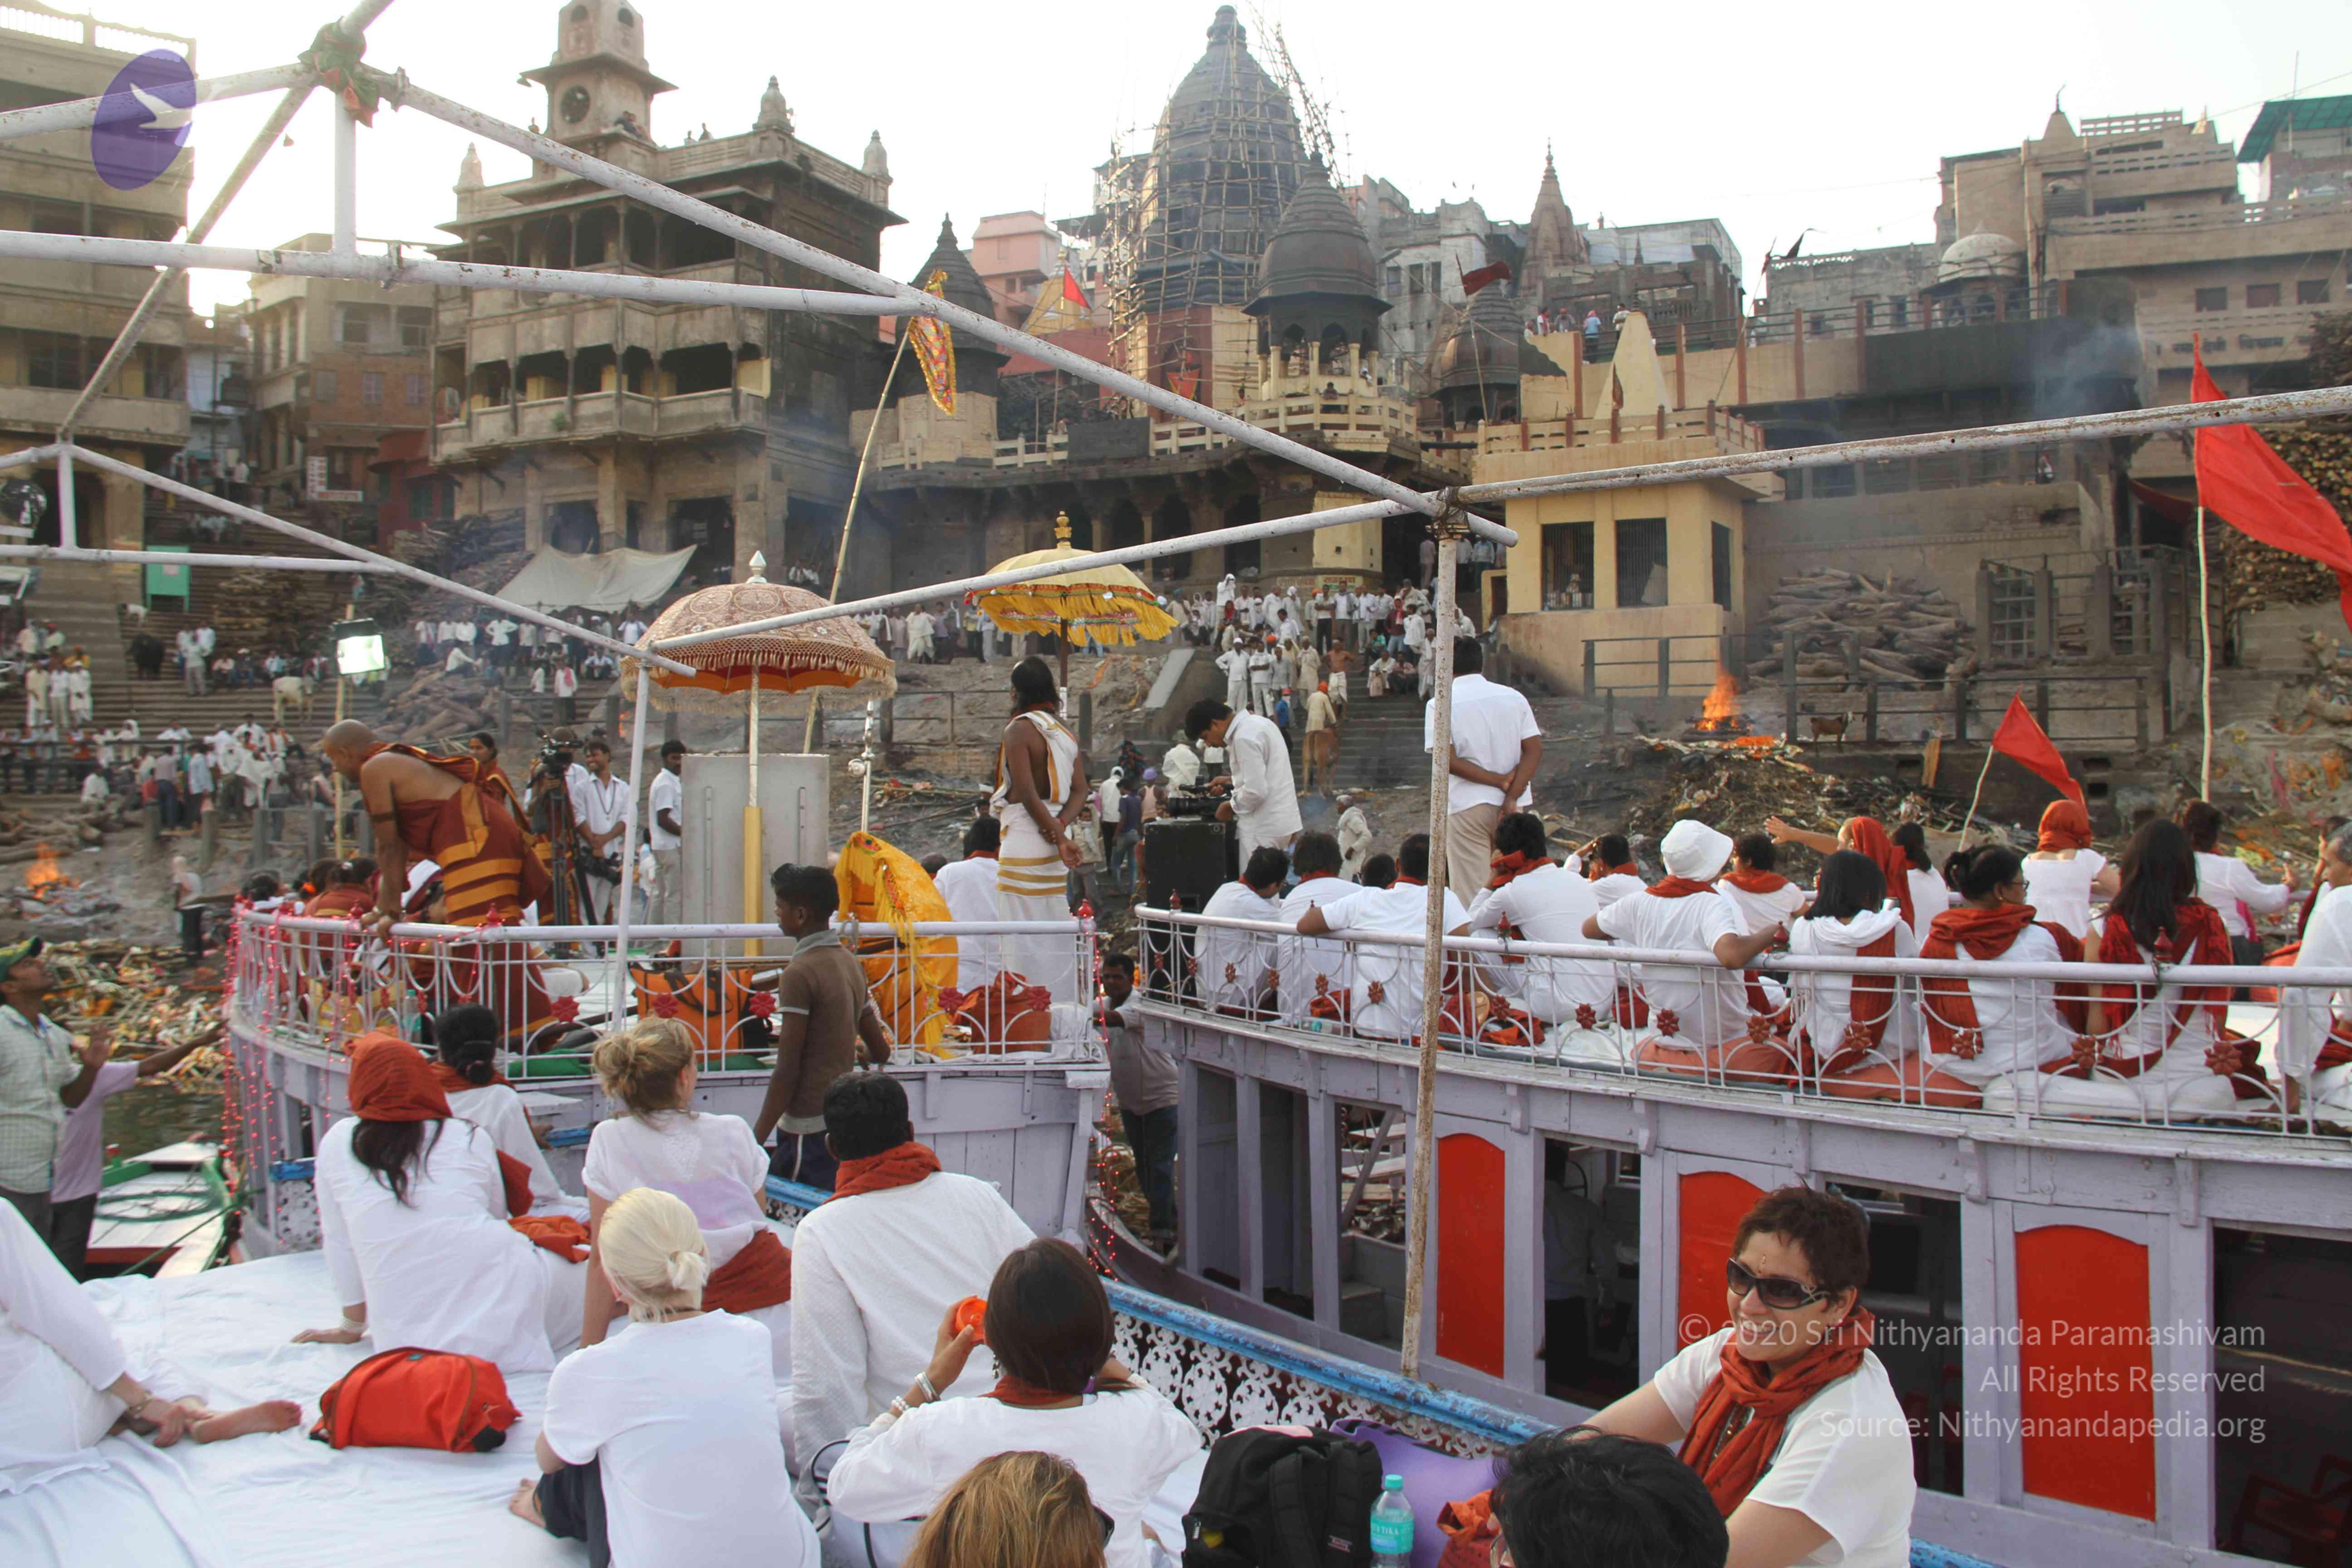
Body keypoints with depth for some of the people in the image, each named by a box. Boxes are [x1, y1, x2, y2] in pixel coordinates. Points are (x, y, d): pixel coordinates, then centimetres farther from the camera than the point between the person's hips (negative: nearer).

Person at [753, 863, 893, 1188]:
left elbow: (787, 1070, -17)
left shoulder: (800, 974, -14)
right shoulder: (850, 963, 11)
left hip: (809, 1128, -9)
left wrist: (757, 1137, -13)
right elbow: (880, 1052, 15)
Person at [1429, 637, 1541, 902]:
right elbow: (1534, 751, -2)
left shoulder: (1441, 704, -3)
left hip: (1467, 806, -4)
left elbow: (1447, 760, -12)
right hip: (1512, 807, 4)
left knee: (1470, 894, -1)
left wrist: (1498, 780, -8)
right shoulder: (1514, 698, 7)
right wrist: (1511, 796, -10)